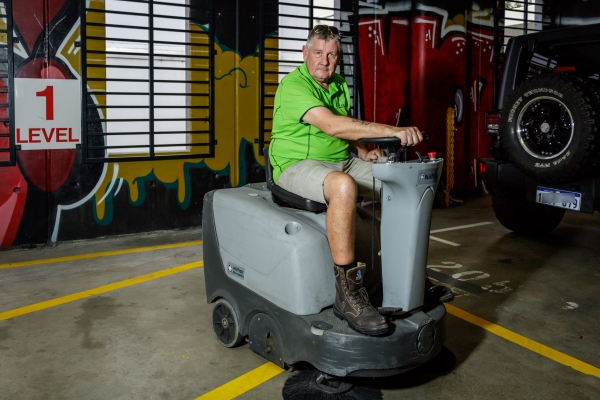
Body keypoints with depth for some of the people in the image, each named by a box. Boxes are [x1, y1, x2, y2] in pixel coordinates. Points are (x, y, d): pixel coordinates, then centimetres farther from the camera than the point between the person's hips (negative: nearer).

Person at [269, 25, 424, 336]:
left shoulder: (340, 87, 14)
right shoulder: (293, 85, -14)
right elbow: (332, 125, -29)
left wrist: (362, 151, 2)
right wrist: (394, 131, -32)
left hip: (342, 161, 9)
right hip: (298, 166, -8)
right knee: (343, 185, -39)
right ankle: (347, 292, -38)